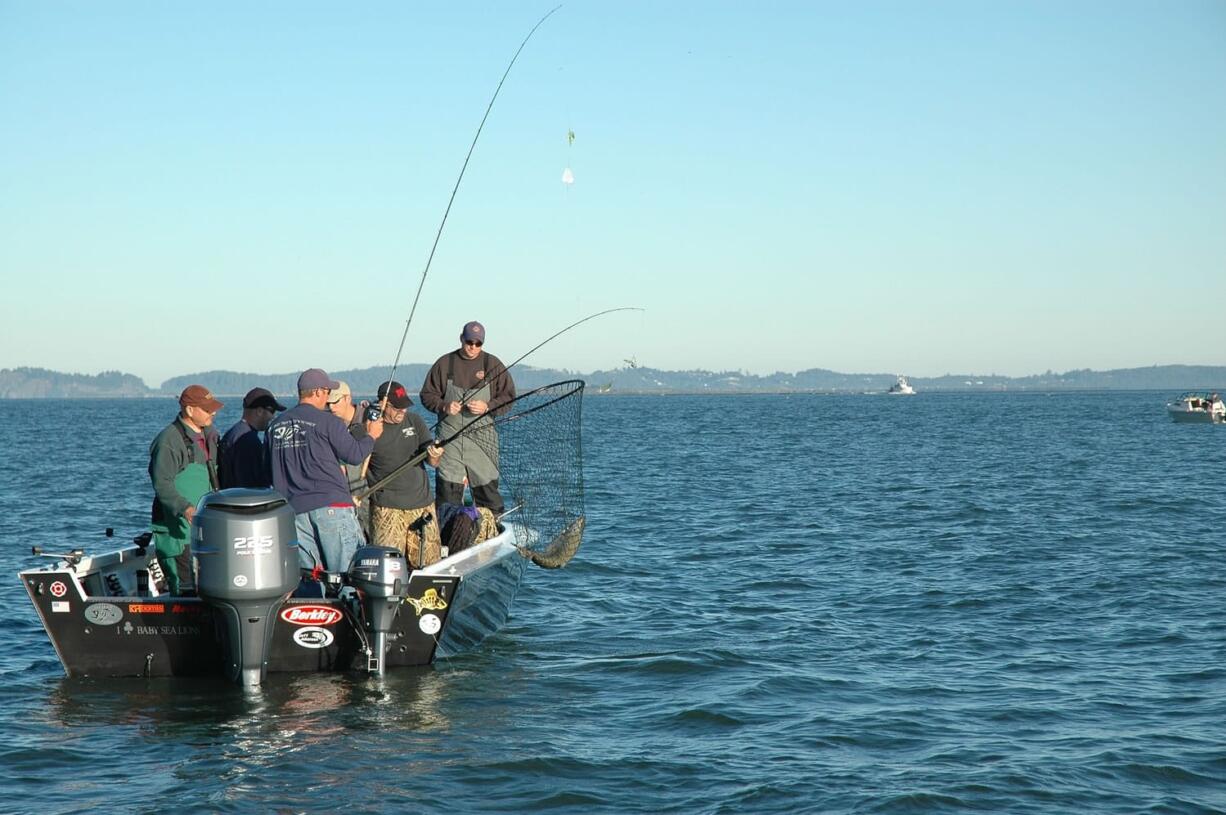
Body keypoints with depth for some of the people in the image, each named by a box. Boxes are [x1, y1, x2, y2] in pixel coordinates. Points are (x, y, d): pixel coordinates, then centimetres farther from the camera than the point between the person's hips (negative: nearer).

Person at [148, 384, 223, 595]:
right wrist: (185, 507, -32)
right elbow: (162, 484, -20)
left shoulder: (210, 436, 14)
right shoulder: (169, 440, -14)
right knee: (185, 588, -10)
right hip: (177, 530, -8)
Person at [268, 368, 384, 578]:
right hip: (331, 505, -5)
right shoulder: (327, 422, -5)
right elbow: (354, 455, -2)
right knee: (347, 573, -4)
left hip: (294, 508, 6)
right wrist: (371, 436, 15)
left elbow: (270, 469, 19)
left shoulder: (276, 426, 13)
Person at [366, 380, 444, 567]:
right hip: (387, 509, -4)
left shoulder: (414, 421, 7)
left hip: (422, 504, 4)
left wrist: (435, 456, -18)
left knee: (431, 564, 3)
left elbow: (433, 462, 4)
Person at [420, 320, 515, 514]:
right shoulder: (444, 363, 7)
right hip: (450, 434, 1)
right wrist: (444, 406, -9)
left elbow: (508, 396, 6)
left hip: (482, 434, 0)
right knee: (447, 488, -1)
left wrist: (487, 407, -12)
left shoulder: (493, 364, 6)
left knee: (487, 486, -2)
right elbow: (427, 394, 10)